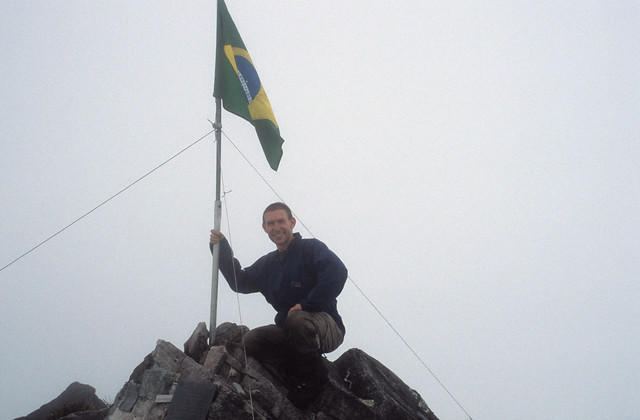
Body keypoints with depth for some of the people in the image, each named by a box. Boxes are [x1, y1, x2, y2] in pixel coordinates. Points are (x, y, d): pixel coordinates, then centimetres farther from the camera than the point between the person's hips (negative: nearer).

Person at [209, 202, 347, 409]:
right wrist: (222, 250, 10)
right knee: (250, 341, -9)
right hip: (291, 331, 7)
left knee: (297, 320, -38)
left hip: (328, 329, -7)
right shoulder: (268, 264, 16)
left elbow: (337, 272, -24)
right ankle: (301, 376, -5)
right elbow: (240, 282, 21)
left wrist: (306, 305, -24)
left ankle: (315, 378, -14)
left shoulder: (311, 248, -6)